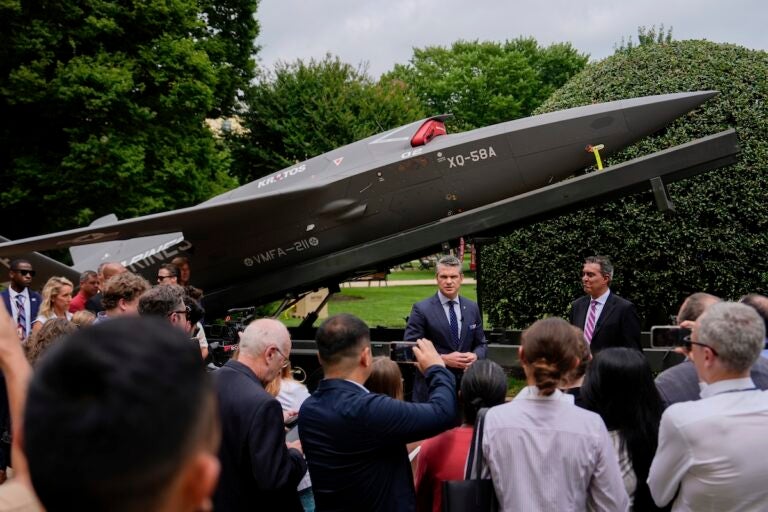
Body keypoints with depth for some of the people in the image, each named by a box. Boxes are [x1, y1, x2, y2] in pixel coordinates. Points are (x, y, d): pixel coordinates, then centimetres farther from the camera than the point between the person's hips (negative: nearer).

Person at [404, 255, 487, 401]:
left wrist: (475, 356, -8)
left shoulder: (472, 308, 9)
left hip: (466, 384, 4)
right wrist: (443, 359, -19)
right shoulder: (421, 309, -6)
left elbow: (481, 344, 15)